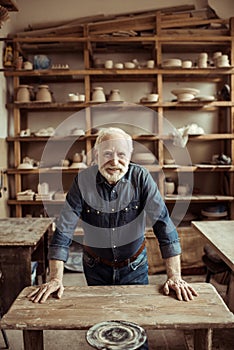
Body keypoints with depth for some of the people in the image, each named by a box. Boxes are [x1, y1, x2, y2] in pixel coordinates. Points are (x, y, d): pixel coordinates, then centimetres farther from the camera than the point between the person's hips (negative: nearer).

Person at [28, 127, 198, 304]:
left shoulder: (141, 178, -18)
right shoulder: (83, 180, -16)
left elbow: (164, 224, -19)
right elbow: (64, 230, -15)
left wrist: (175, 277, -22)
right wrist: (56, 279, -19)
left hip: (135, 267, 0)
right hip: (96, 268, 1)